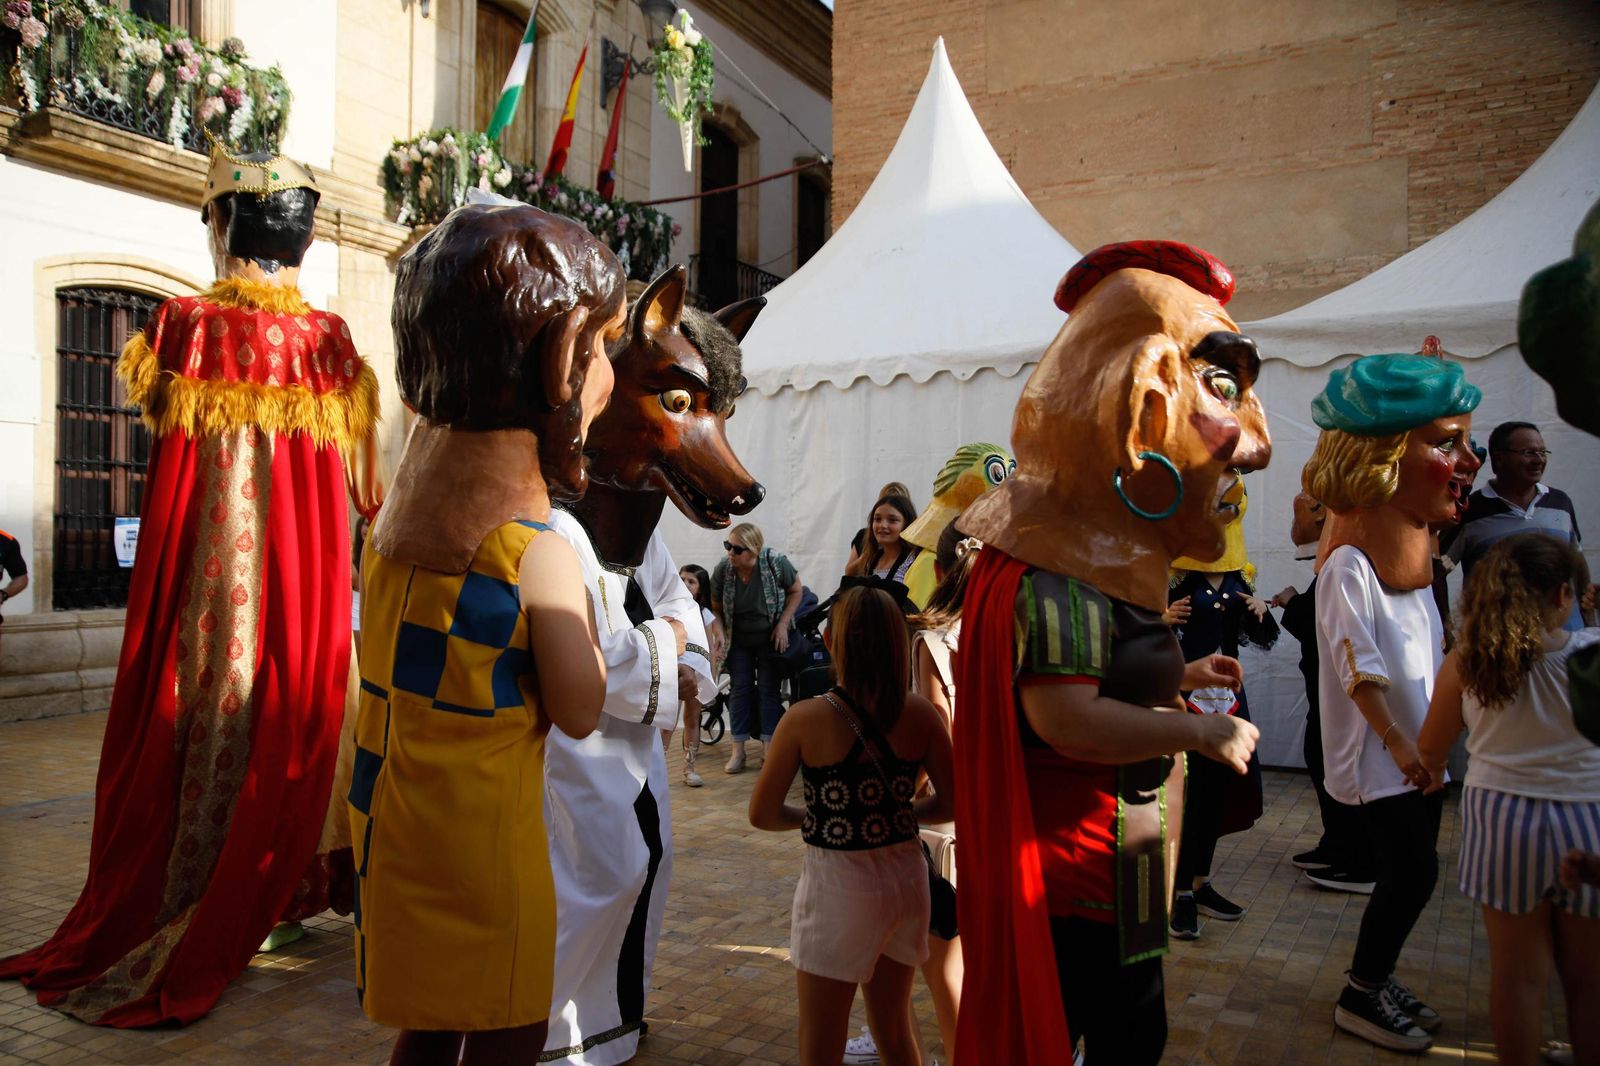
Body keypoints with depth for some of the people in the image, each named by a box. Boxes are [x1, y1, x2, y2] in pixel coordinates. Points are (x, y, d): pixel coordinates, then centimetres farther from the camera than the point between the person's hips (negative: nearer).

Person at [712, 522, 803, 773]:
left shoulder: (776, 563, -24)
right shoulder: (723, 569, -19)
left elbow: (796, 591, -8)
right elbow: (715, 607, -5)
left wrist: (783, 624, -14)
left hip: (770, 639, -1)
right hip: (739, 641, 2)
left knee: (769, 688, 2)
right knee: (740, 689, 2)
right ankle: (737, 750, 7)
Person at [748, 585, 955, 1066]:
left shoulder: (806, 719, -15)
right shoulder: (920, 714, -6)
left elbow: (762, 814, -9)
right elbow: (951, 802, 2)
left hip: (838, 883, -4)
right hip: (905, 875, 4)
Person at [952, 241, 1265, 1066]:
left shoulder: (1107, 544, 10)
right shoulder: (1064, 561, -23)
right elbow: (1067, 718, -32)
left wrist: (1177, 675, 9)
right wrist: (1200, 731, -20)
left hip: (1118, 872, 11)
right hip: (1076, 880, -10)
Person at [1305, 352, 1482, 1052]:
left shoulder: (1413, 554, 7)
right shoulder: (1349, 565, -21)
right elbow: (1360, 670, -21)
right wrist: (1398, 745, -19)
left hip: (1421, 744, 9)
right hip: (1378, 752, -9)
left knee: (1411, 873, 14)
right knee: (1411, 874, -2)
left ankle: (1377, 980, 31)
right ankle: (1361, 997, 16)